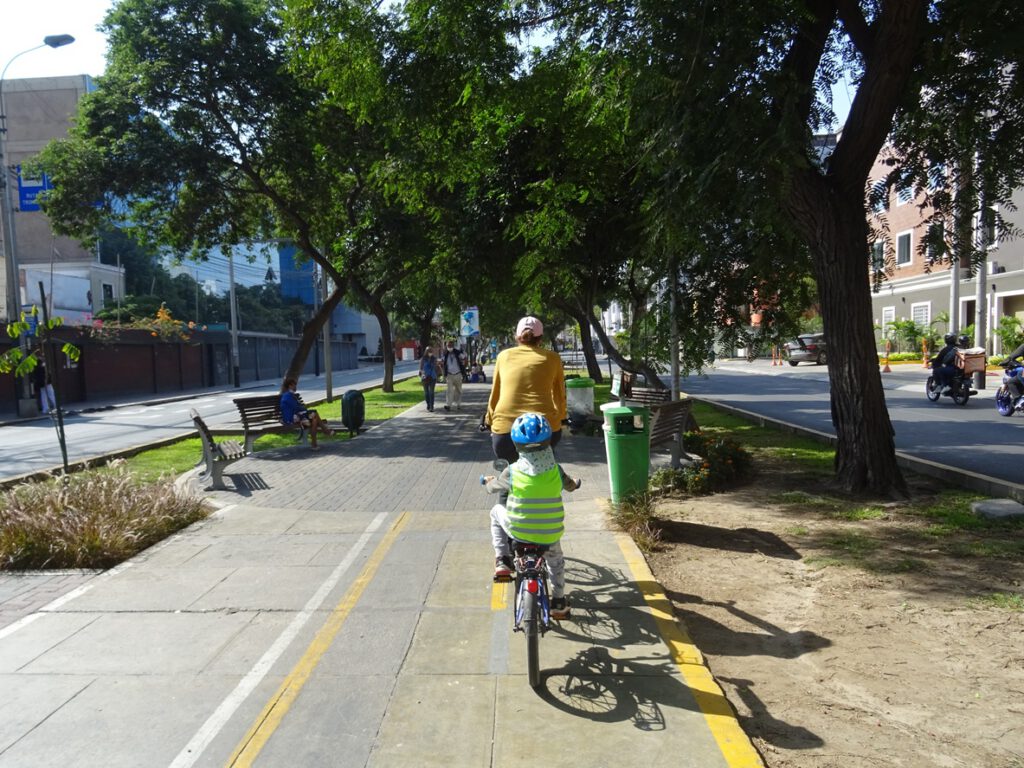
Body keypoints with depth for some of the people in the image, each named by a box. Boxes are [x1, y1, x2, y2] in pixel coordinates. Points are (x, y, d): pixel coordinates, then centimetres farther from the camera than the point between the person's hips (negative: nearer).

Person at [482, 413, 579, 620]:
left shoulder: (512, 472, -12)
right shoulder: (556, 471, -9)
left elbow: (492, 488, 8)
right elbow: (570, 486, 14)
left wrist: (489, 480, 32)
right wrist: (575, 483, 38)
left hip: (517, 532, -1)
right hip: (550, 535, 2)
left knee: (497, 512, 28)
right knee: (555, 559, 34)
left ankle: (502, 560, 19)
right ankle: (558, 601, 38)